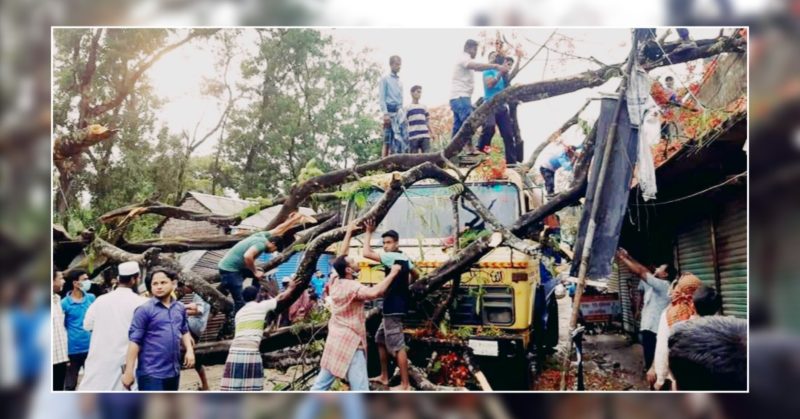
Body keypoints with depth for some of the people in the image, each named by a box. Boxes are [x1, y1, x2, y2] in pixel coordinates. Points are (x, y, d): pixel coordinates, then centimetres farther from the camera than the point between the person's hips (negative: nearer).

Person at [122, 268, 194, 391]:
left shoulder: (180, 308, 8)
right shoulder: (145, 309, -9)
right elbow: (134, 341, -10)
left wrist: (189, 350, 5)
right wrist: (128, 371, -14)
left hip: (173, 372, 6)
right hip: (151, 373, -6)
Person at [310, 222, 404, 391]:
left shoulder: (335, 283, 6)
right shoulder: (352, 287, -18)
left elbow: (341, 256, 17)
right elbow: (374, 292, -35)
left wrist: (349, 233, 23)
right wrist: (392, 274, -25)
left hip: (334, 339, 9)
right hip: (350, 342, -9)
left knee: (321, 383, 15)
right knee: (360, 390, -8)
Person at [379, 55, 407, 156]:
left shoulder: (400, 82, 22)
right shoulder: (385, 79, 3)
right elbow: (382, 97, -4)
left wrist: (402, 112, 13)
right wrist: (385, 113, -15)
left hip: (399, 112, 6)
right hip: (390, 111, -6)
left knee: (402, 138, -6)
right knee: (388, 140, -9)